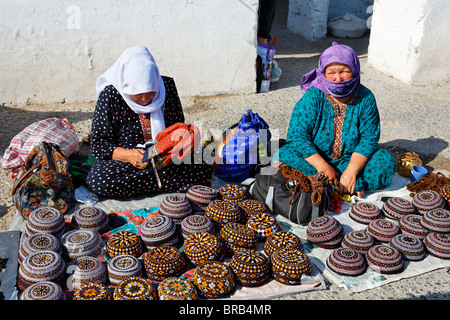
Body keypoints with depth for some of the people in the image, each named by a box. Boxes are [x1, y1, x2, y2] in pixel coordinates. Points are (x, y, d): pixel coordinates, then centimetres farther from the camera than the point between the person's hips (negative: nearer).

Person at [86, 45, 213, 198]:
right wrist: (128, 155, -28)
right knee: (98, 181, -33)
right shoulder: (110, 95, -13)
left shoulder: (167, 86, -5)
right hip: (124, 160, -1)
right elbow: (99, 143, -11)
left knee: (203, 166, -24)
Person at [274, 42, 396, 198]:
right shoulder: (313, 97, -15)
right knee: (283, 157, -29)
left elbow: (369, 138, -11)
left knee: (386, 161, -19)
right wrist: (323, 166, -28)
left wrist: (351, 171, -25)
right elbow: (297, 135, -20)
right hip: (315, 157, -1)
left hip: (350, 159, 2)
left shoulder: (365, 98, -9)